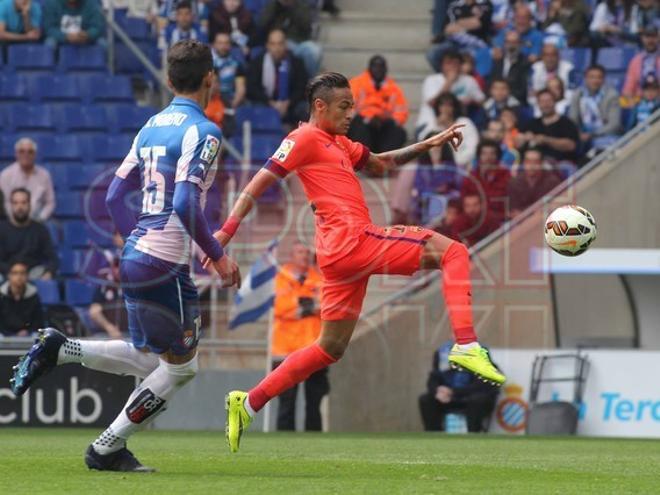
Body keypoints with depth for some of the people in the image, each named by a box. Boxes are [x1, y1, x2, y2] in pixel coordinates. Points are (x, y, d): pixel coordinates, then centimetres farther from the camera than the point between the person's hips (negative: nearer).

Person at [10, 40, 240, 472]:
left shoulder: (151, 127, 13)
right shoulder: (203, 132, -12)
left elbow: (116, 196, 15)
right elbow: (185, 203, -23)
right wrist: (217, 256, -14)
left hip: (136, 256, 8)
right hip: (166, 266, -8)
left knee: (148, 359, 21)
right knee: (181, 367, 5)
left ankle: (58, 349, 6)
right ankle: (108, 449, 6)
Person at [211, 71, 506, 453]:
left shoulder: (339, 143, 24)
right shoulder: (305, 138, -4)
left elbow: (381, 164, 36)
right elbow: (260, 183, -9)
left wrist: (429, 144, 26)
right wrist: (227, 230, -18)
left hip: (344, 255, 10)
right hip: (353, 240, -10)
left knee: (331, 348, 14)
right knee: (453, 252, -9)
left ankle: (249, 404, 14)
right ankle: (467, 346, -24)